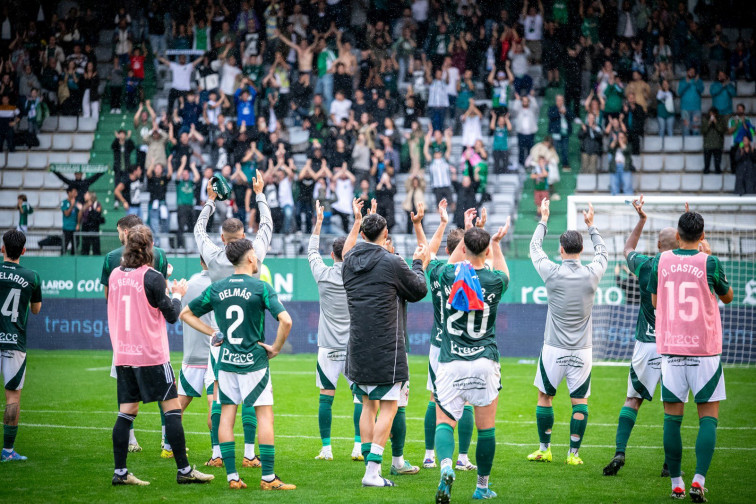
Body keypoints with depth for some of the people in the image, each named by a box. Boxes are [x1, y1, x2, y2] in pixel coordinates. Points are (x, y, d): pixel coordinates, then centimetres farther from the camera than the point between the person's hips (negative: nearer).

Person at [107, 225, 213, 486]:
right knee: (172, 408, 1)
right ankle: (184, 470, 1)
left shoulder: (115, 275, 5)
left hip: (123, 355, 6)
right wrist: (177, 294, 12)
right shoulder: (153, 278, -12)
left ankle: (120, 472, 5)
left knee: (127, 412, 8)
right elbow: (171, 315, -7)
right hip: (151, 356, -6)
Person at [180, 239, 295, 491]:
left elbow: (186, 314, 12)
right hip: (254, 361, -4)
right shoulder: (260, 288, -8)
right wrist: (276, 347, -4)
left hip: (226, 361, 4)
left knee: (226, 415, 8)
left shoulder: (216, 288, 5)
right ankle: (268, 478, -3)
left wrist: (212, 332, 12)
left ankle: (232, 477, 6)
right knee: (265, 415, 0)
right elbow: (285, 320, -18)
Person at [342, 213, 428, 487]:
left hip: (357, 348, 6)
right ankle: (373, 472, -8)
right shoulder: (391, 262, -10)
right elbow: (419, 290, 3)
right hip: (385, 347, -6)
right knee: (388, 407, -1)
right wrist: (418, 263, 21)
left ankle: (370, 465, 14)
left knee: (368, 405, 15)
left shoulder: (349, 261, 5)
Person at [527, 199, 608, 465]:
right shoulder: (592, 274, -5)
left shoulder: (552, 273, -9)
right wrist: (591, 225, 29)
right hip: (582, 351, 1)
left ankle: (544, 449, 16)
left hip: (554, 349, -1)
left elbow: (535, 248, 9)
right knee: (579, 401, 5)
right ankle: (573, 453, 2)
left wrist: (543, 220, 21)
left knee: (545, 397, 12)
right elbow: (602, 252, 18)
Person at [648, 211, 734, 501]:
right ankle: (699, 480, -12)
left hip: (670, 350, 2)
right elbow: (727, 297, 12)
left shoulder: (660, 262, 0)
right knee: (709, 416, 3)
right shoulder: (710, 263, -7)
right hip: (705, 349, -2)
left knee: (672, 417, 9)